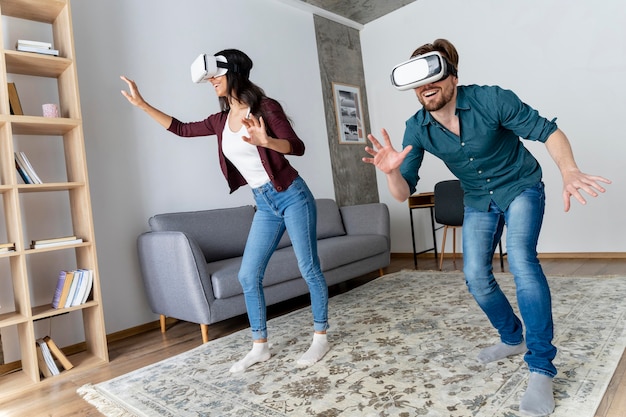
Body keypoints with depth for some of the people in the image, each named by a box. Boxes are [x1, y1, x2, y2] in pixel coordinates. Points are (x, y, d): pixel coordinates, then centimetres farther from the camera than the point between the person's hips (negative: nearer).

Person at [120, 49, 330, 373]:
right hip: (265, 205, 7)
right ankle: (259, 346, 19)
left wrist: (266, 141, -36)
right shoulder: (220, 121, 9)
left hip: (292, 197, -6)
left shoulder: (265, 107, -10)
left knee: (308, 268, 2)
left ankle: (320, 337, 19)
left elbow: (297, 147, -17)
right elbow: (181, 129, 19)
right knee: (248, 276, 4)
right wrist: (141, 104, 19)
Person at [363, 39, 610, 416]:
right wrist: (392, 171, -42)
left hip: (521, 187, -4)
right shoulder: (417, 129, -17)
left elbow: (547, 131, -20)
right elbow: (404, 193, -19)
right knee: (476, 276, 0)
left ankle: (541, 368, -14)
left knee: (521, 260, -24)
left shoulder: (490, 99, -26)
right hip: (479, 201, 4)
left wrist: (570, 171, -38)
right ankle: (513, 339, 27)